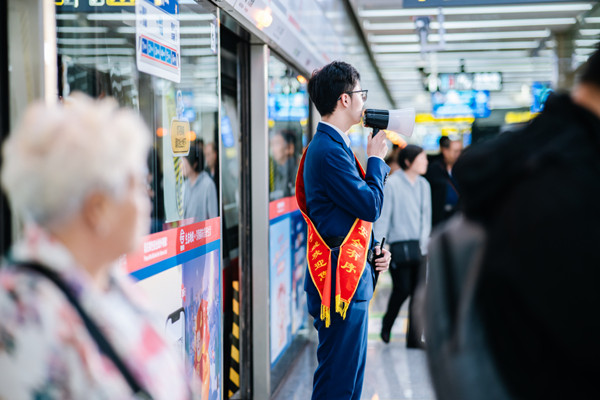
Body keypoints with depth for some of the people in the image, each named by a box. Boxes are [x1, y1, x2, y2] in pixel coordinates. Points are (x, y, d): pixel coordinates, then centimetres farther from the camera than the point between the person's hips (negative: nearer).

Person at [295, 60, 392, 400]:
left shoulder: (332, 146, 17)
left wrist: (373, 249, 9)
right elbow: (371, 206, -19)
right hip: (341, 281, -11)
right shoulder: (329, 151, -17)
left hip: (352, 280, 11)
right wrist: (376, 160, -4)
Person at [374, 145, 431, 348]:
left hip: (419, 246, 5)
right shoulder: (392, 184, -6)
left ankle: (414, 338, 10)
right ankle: (387, 325, 24)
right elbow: (383, 217, -7)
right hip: (399, 245, -5)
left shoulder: (424, 185, 12)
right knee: (402, 289, -4)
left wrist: (425, 241, 14)